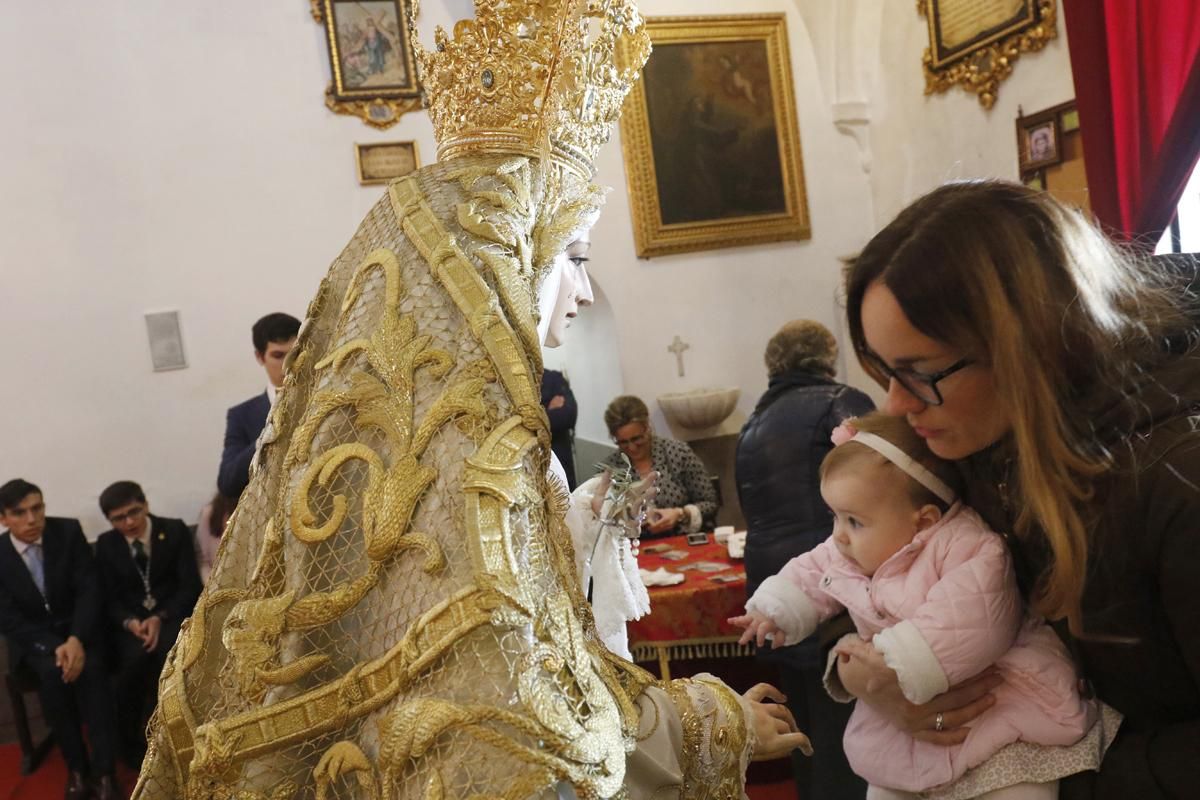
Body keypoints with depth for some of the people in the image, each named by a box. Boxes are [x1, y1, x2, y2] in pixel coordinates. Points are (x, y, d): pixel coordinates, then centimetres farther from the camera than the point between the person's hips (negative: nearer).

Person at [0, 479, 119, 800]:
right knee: (51, 672, -30)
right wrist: (54, 647, -24)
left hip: (77, 626, 0)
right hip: (32, 636, 0)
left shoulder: (68, 531, -11)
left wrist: (76, 639, -26)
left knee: (89, 668, -29)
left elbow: (89, 590, -11)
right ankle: (76, 767, -16)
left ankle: (104, 772, -26)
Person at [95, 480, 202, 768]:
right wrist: (129, 622, -17)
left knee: (167, 650, -35)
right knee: (136, 656, -32)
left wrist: (160, 618, -20)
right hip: (130, 620, 1)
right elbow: (108, 598, 5)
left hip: (172, 613, -1)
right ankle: (130, 741, -13)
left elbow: (190, 586, -4)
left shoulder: (175, 531, -1)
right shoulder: (106, 544, 6)